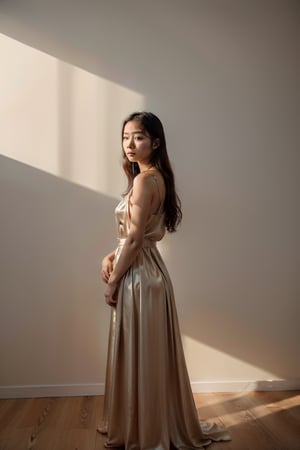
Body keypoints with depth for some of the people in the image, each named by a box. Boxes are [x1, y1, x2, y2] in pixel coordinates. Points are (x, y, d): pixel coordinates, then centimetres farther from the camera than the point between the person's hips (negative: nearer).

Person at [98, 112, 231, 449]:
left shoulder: (144, 180, -17)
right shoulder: (157, 178, 12)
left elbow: (134, 240, -20)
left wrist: (112, 283, -11)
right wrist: (111, 257, 6)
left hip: (138, 276, -10)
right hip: (146, 270, 10)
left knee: (140, 355, 5)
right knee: (147, 356, 20)